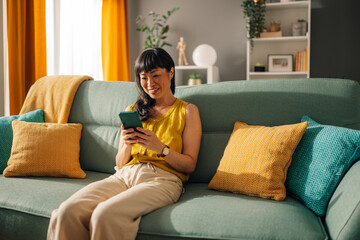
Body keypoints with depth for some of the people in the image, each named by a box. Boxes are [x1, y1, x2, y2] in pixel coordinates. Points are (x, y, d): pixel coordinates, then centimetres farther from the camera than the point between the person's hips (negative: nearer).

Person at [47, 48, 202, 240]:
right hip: (124, 175, 4)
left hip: (161, 179, -4)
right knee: (67, 211, -25)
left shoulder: (187, 111, 11)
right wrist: (127, 145, -5)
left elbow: (190, 165, 3)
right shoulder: (132, 111, 22)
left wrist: (160, 147, -14)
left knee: (106, 214, -34)